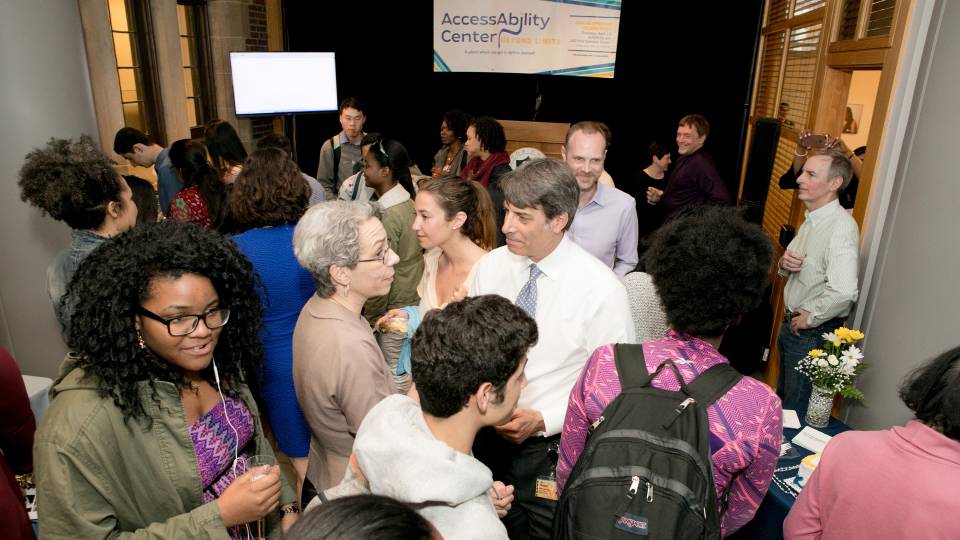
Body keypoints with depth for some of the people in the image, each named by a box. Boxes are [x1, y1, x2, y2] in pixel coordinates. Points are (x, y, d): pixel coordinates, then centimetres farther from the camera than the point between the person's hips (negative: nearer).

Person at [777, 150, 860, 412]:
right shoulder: (810, 220, 8)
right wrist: (784, 263, -5)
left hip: (813, 333, -9)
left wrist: (810, 318, -20)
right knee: (782, 398, 24)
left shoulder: (842, 227, -23)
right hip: (791, 323, 9)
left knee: (796, 409, 8)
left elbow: (843, 292, -35)